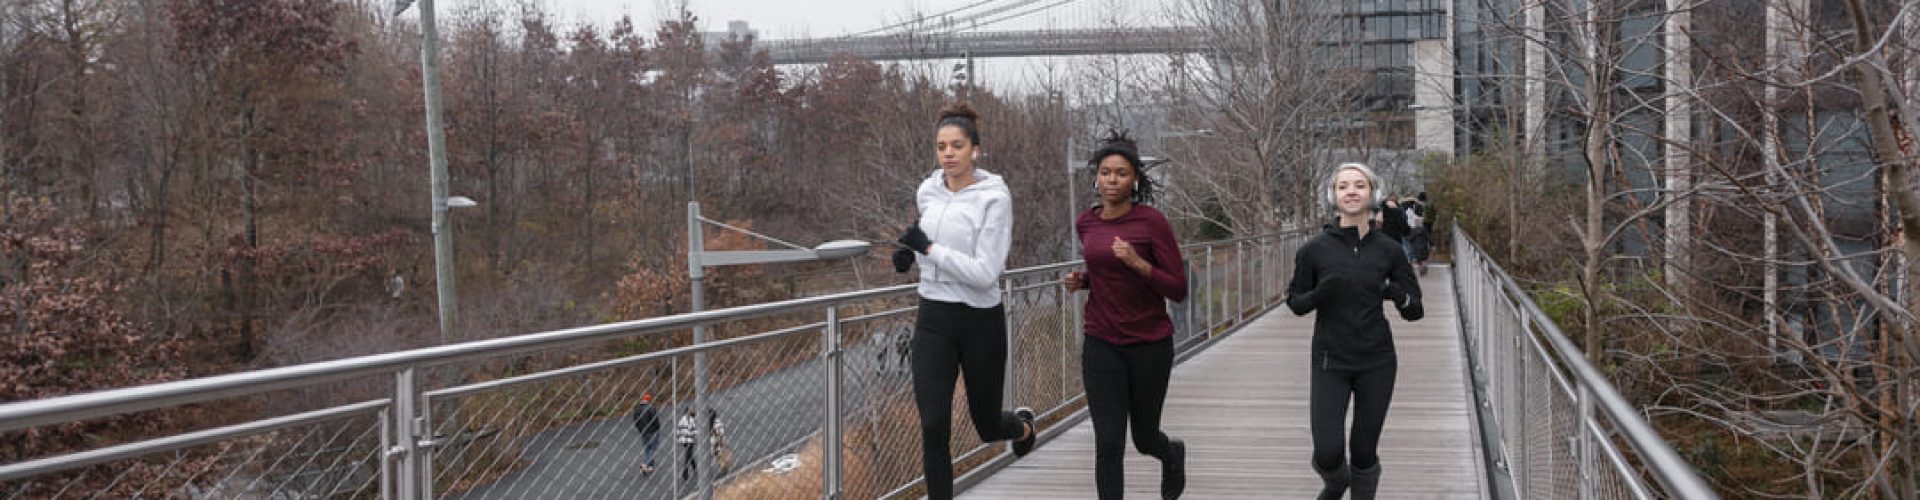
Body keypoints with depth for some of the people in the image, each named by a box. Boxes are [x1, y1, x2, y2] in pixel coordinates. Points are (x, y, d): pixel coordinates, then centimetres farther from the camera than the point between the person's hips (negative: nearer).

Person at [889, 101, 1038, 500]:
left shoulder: (995, 197, -14)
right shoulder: (926, 192, 3)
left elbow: (986, 272, -21)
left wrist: (929, 248, -21)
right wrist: (913, 252, 7)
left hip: (981, 322, -4)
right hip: (933, 320, 4)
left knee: (987, 425, 13)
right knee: (933, 426, -9)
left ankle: (1021, 425, 51)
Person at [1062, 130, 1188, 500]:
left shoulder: (1152, 221, -12)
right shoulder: (1085, 223, 3)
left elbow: (1178, 290, -12)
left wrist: (1138, 263, -26)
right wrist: (1082, 281, 1)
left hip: (1150, 346, -2)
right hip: (1101, 345, 3)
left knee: (1144, 438, 16)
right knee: (1108, 444, -8)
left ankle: (1172, 454, 53)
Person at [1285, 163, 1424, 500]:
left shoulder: (1387, 250, -2)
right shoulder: (1315, 249, -5)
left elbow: (1415, 311, 3)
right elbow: (1295, 302, 5)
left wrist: (1399, 296, -19)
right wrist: (1317, 295, -17)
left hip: (1376, 363, 1)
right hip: (1330, 362, -1)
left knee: (1364, 451, 4)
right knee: (1328, 453, -8)